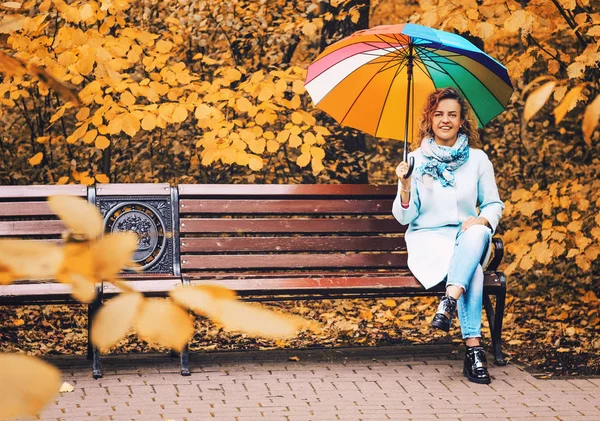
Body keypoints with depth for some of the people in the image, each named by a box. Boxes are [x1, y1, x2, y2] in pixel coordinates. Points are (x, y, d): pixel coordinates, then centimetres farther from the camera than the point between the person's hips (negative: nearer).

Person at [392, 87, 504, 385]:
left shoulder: (478, 159, 8)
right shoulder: (416, 161, 3)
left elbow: (494, 204, 12)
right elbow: (404, 218, 2)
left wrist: (482, 219, -12)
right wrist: (406, 189, -18)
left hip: (467, 237, 2)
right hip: (427, 239, -2)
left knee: (477, 233, -38)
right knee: (473, 271, -35)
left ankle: (449, 302, -47)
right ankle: (474, 347, -40)